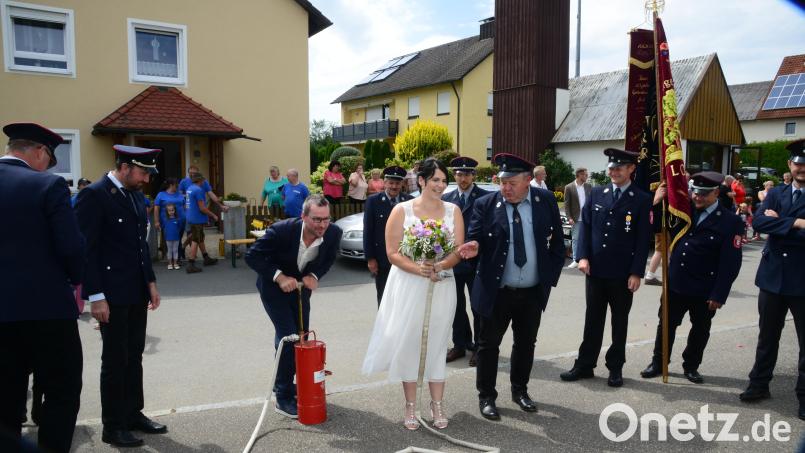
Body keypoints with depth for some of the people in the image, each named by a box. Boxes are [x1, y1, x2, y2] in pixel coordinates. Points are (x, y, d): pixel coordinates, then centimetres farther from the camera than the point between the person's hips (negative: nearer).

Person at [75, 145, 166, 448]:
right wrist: (96, 296, -19)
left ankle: (133, 413, 29)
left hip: (137, 292, 7)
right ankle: (112, 426, 16)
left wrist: (151, 282, 13)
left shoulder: (136, 195, 11)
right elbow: (85, 250, -16)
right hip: (111, 294, -7)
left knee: (134, 356, 15)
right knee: (115, 359, 3)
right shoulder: (94, 195, -13)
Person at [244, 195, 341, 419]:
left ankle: (282, 383, 38)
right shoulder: (281, 230, -34)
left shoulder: (333, 233, -23)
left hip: (301, 284, 5)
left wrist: (314, 275, -20)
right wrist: (279, 276, -32)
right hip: (274, 285, -5)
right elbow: (252, 256, -23)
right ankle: (284, 398, 4)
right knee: (288, 336, -11)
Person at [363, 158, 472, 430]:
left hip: (441, 287, 2)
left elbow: (458, 251, -1)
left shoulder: (453, 211, 4)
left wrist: (440, 266, -22)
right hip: (408, 286, -2)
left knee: (436, 345, 10)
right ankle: (410, 406, 18)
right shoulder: (402, 210, -3)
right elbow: (393, 253, -7)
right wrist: (419, 269, -22)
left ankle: (437, 405, 22)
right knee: (408, 344, 4)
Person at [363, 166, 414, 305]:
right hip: (382, 259, -1)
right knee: (383, 297, 12)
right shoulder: (373, 201, -4)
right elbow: (368, 231, -4)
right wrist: (370, 258, -7)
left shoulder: (409, 201, 0)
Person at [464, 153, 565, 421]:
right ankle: (486, 397, 22)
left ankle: (520, 391, 36)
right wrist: (473, 245, -32)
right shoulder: (485, 205, -9)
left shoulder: (546, 200, -2)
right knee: (489, 345, 6)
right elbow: (474, 238, -8)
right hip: (497, 292, -2)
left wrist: (551, 275, 2)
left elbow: (557, 241, 6)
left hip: (533, 292, 3)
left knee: (526, 344, 16)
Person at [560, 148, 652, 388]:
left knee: (619, 321, 11)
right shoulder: (596, 193, 7)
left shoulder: (642, 199, -3)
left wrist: (637, 272, -10)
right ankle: (584, 365, 19)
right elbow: (585, 226, 7)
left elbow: (643, 239, -6)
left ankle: (616, 367, 22)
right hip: (595, 269, 3)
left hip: (623, 274, -2)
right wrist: (583, 256, -5)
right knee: (593, 319, 11)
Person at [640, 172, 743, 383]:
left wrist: (719, 295, -15)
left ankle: (691, 366, 31)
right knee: (666, 325, 12)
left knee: (700, 330, 14)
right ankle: (658, 363, 26)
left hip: (704, 290, -3)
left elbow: (730, 263, -12)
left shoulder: (731, 221, -10)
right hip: (675, 283, 3)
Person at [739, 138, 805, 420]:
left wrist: (779, 222, -14)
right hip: (773, 275, 4)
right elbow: (758, 222, -11)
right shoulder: (776, 194, 6)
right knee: (767, 336, 16)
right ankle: (759, 384, 30)